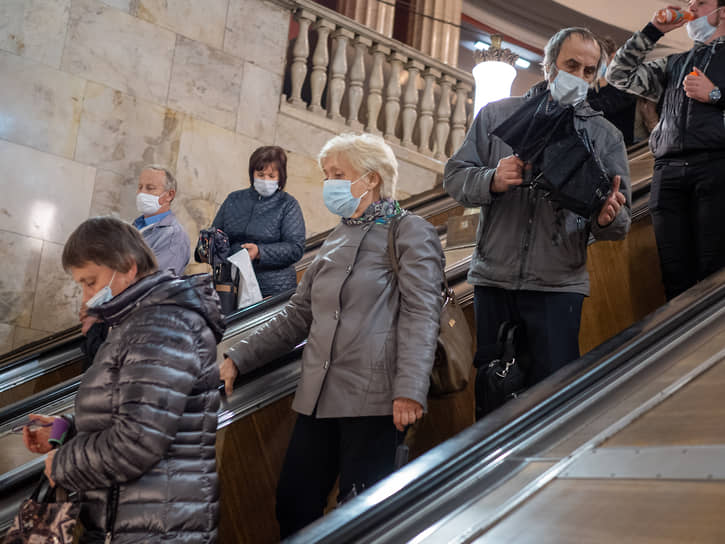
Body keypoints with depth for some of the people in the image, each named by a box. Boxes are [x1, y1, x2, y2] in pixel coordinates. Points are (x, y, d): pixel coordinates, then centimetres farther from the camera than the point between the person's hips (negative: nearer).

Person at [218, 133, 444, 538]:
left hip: (372, 400, -7)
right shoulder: (337, 240, 22)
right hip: (319, 398, 7)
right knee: (294, 508, 6)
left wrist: (410, 389, -23)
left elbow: (421, 315, -11)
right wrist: (238, 360, 14)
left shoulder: (410, 233, 0)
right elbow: (296, 317, 22)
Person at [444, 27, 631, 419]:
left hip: (558, 286, -1)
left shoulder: (605, 136, 9)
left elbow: (621, 220, 5)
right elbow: (454, 176, 4)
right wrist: (493, 181, -17)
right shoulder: (497, 115, 9)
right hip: (492, 279, 1)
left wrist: (609, 218, -19)